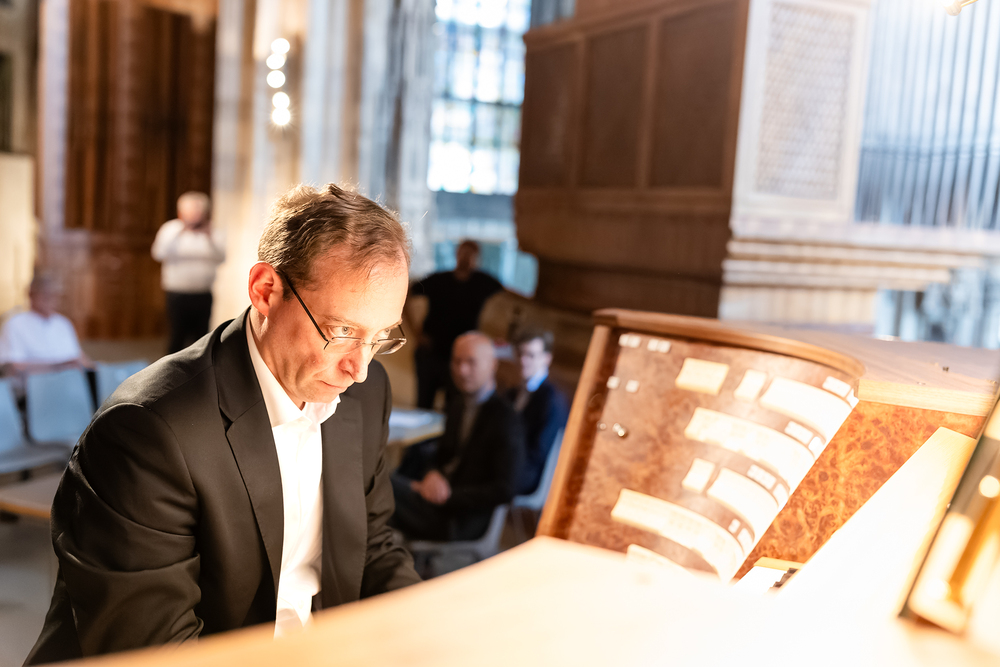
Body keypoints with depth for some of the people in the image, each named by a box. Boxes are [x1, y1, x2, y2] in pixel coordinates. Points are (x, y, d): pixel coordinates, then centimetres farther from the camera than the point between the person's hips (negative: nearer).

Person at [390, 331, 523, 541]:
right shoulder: (458, 403, 9)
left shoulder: (504, 420, -15)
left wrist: (449, 495, -20)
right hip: (442, 491, 8)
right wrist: (434, 474, -4)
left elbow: (504, 491, -18)